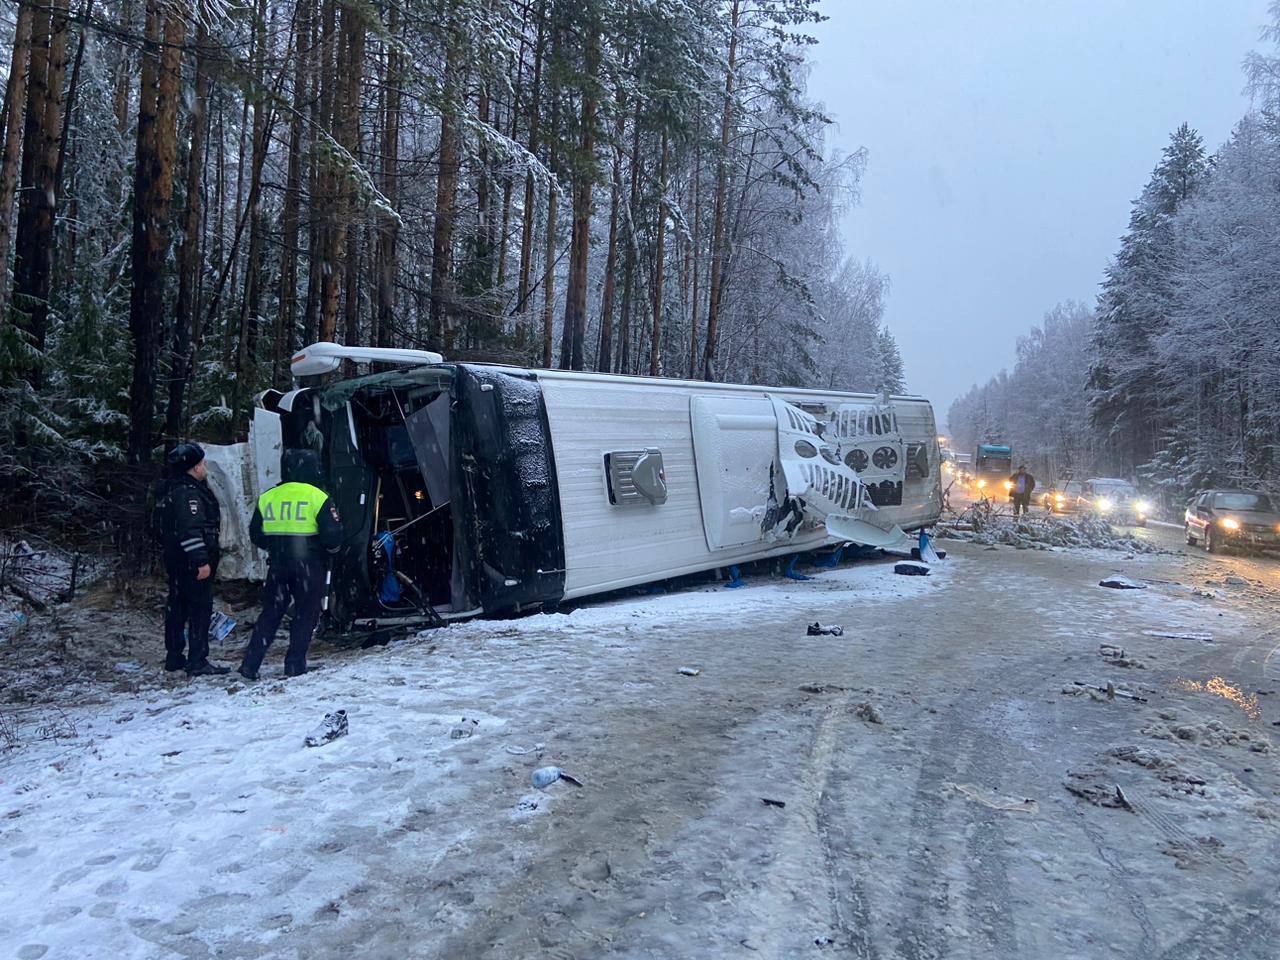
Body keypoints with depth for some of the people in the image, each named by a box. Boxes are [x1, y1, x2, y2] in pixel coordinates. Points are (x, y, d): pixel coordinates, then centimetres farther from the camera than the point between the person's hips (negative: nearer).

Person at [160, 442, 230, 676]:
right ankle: (197, 662, -6)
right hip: (192, 564, -11)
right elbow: (190, 531, -24)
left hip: (177, 562, 11)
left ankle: (174, 657, 25)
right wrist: (201, 561, -25)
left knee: (177, 608, 15)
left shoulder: (175, 492, 17)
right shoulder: (189, 493, -17)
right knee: (200, 608, -7)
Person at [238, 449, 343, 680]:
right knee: (306, 614, 9)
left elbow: (255, 534, 10)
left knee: (270, 614, 14)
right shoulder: (317, 497, -9)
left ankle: (249, 665, 11)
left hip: (277, 565, 4)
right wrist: (330, 548, 8)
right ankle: (295, 664, 9)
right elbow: (333, 535, -13)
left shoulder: (267, 498, 4)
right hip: (310, 566, -4)